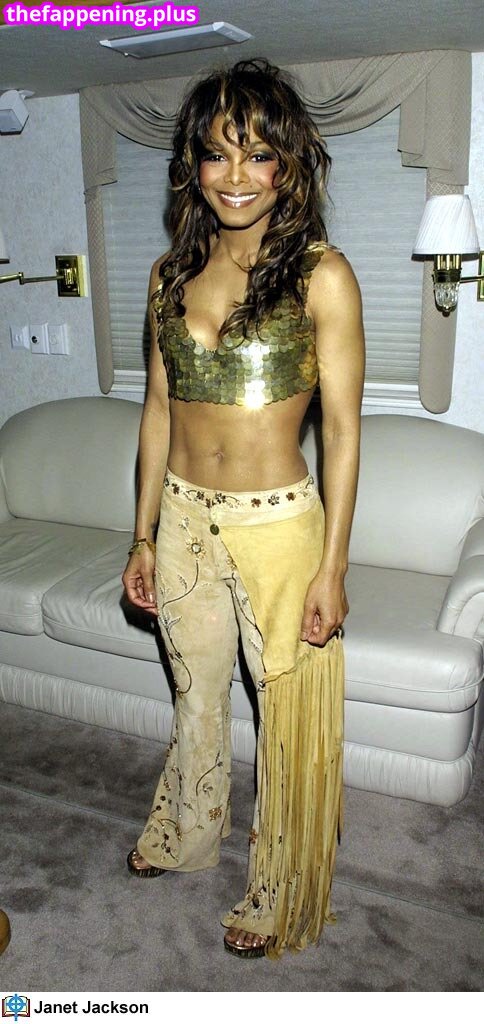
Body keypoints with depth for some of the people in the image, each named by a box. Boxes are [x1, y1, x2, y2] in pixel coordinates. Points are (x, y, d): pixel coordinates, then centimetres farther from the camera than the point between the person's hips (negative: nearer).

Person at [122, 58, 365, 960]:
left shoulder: (321, 276, -10)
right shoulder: (172, 274, 4)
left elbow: (343, 428, -10)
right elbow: (159, 409, 8)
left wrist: (332, 565, -11)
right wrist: (144, 536, 9)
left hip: (278, 525, -4)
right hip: (185, 520, 5)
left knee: (290, 716, 11)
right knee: (196, 697, 23)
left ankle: (279, 896, 35)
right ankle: (187, 836, 50)